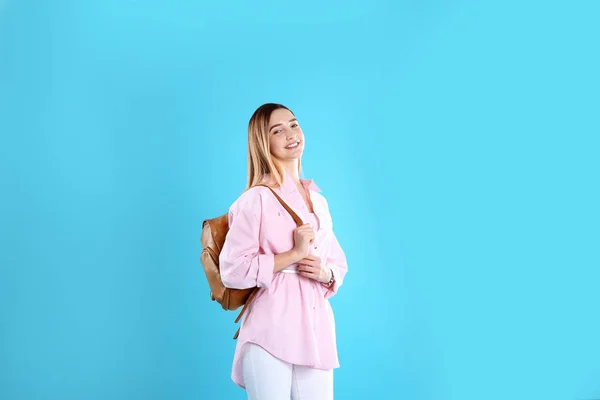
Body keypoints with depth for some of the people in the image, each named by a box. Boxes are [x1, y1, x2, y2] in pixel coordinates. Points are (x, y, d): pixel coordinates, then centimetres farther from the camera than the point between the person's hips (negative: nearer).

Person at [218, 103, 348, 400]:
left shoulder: (317, 200, 13)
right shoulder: (257, 199, -6)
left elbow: (338, 262, 21)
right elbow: (232, 270, -12)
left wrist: (326, 274, -1)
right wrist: (293, 255, -14)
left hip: (316, 330, 6)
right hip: (271, 333, -5)